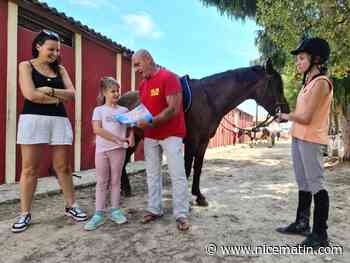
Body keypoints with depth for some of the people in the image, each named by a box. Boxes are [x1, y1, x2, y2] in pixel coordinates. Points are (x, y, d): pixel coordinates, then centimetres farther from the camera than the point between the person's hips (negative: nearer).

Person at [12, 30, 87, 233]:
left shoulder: (60, 69, 15)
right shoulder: (26, 66, 5)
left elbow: (71, 94, 2)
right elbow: (31, 95, -10)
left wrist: (50, 90, -11)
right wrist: (57, 98, -2)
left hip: (60, 120, 3)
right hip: (33, 119, -2)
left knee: (63, 167, 6)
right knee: (30, 169, 1)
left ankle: (71, 206, 17)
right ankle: (25, 213, 13)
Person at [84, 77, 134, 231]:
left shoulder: (124, 110, 8)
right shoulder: (99, 110, 2)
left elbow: (130, 127, 14)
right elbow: (97, 129, -10)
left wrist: (130, 137, -9)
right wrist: (116, 138, -17)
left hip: (119, 149, 1)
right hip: (101, 150, -1)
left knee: (115, 180, 9)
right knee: (101, 182, 5)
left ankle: (115, 211, 20)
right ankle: (99, 214, 12)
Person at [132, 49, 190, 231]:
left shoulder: (169, 77, -12)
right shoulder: (143, 84, 12)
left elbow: (173, 109, -20)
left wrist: (151, 122, -25)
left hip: (170, 134, -7)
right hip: (150, 136, 7)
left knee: (177, 175, -3)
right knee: (152, 174, 10)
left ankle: (181, 215, 7)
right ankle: (154, 209, 23)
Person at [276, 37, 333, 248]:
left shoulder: (321, 82, -13)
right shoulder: (309, 82, 15)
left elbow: (305, 118, -18)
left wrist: (286, 116, -2)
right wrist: (286, 116, -1)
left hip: (310, 140, -9)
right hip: (298, 137, 9)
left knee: (316, 185, -3)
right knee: (303, 183, 15)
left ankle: (321, 235, 7)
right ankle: (302, 223, 28)